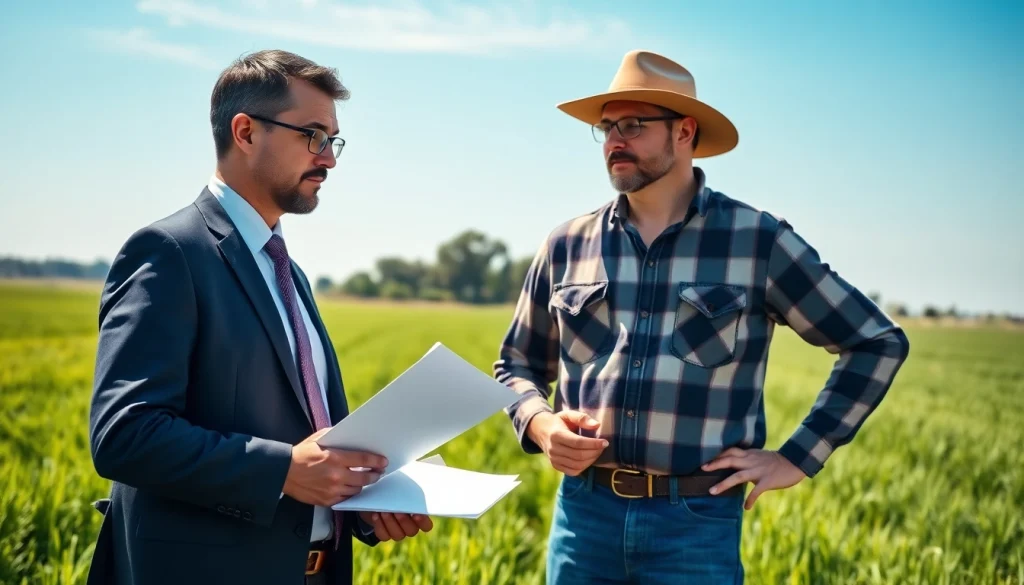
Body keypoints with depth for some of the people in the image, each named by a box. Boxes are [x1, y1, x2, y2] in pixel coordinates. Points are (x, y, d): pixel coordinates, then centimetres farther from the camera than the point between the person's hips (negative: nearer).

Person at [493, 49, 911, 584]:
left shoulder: (759, 240, -3)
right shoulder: (567, 245, 5)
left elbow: (879, 342, 3)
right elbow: (515, 365, 18)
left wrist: (798, 458, -2)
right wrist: (539, 423, -4)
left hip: (698, 521, -2)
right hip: (585, 512, 3)